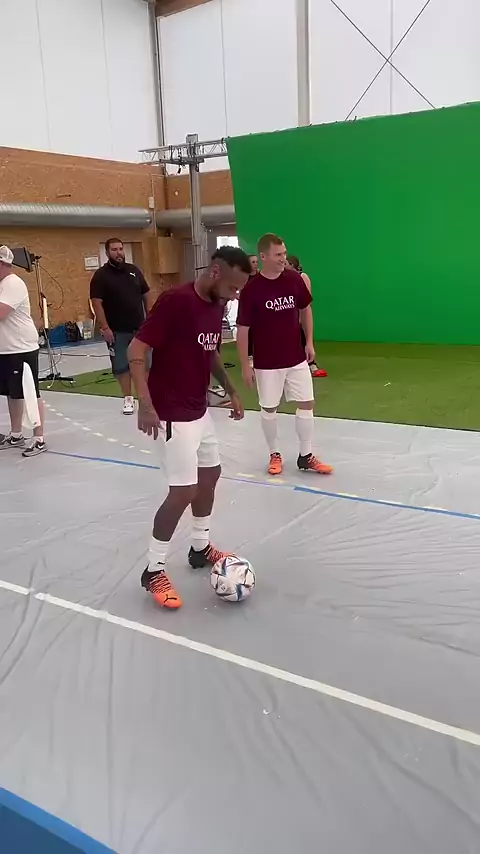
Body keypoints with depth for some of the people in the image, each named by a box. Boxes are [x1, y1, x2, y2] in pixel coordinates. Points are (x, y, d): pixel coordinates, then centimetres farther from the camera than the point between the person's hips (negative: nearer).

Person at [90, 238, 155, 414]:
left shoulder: (134, 270, 7)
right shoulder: (101, 275, -6)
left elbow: (147, 295, 12)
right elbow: (97, 303, -10)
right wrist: (104, 327, -16)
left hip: (139, 327, 3)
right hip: (117, 331, -3)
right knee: (121, 366, 5)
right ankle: (128, 398, 17)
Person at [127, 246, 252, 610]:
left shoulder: (217, 305, 5)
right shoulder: (175, 301, -21)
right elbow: (136, 350, -20)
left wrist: (231, 390, 16)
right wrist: (146, 405, -27)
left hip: (200, 409, 9)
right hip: (173, 414, -9)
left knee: (210, 474, 18)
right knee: (184, 491, -8)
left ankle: (201, 548, 37)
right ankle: (154, 571, 9)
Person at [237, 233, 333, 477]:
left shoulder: (294, 279, -3)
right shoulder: (250, 289, -14)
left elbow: (306, 309, 13)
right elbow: (242, 330, -9)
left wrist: (309, 342, 8)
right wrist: (245, 366, -9)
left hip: (297, 358, 4)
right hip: (267, 363, -3)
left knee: (306, 404, 6)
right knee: (269, 409, 8)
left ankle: (305, 457, 20)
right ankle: (274, 455, 27)